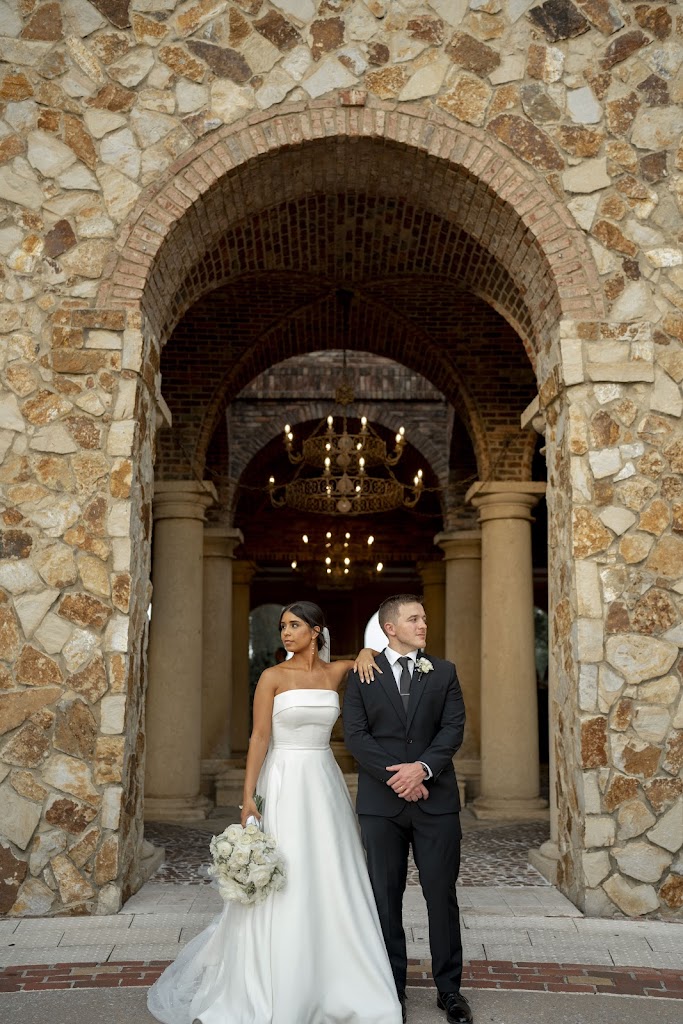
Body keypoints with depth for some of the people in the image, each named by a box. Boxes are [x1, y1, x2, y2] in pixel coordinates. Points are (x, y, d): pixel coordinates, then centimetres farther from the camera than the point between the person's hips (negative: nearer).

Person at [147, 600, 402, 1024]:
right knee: (282, 887, 0)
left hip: (325, 784, 4)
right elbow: (259, 737, -7)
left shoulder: (336, 672, 5)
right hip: (284, 785, -4)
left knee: (331, 885, 7)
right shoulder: (273, 676, -4)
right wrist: (248, 797, -13)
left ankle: (329, 983, 22)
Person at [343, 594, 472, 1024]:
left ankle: (449, 988, 19)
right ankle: (392, 986, 22)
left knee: (443, 894, 5)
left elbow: (454, 727, -2)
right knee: (386, 897, 8)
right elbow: (355, 734, -4)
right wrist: (395, 776, -14)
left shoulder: (444, 672, 8)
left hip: (436, 799, 1)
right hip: (381, 800, 0)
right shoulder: (362, 674, 4)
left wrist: (422, 768, -16)